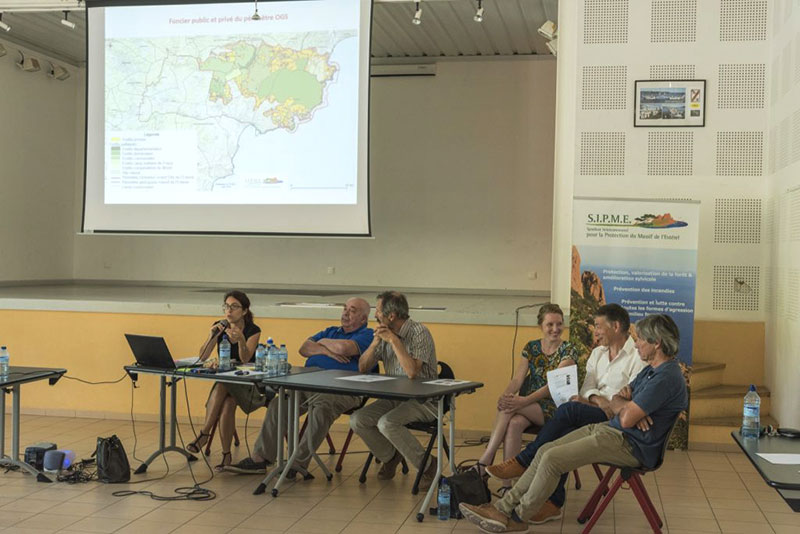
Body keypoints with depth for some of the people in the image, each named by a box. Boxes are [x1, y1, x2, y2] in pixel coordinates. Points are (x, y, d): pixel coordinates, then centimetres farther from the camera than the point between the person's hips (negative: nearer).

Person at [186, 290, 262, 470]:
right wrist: (213, 336, -23)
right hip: (223, 380, 3)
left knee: (221, 386, -35)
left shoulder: (253, 330, -7)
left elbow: (245, 360, -21)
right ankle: (226, 454, -29)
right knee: (227, 403, -32)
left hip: (247, 383, -3)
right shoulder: (219, 327, 2)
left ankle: (204, 433, -28)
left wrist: (240, 339, -38)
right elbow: (202, 357, -8)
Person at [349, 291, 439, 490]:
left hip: (423, 399, -7)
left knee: (387, 423, -31)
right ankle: (390, 457, 11)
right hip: (394, 397, 7)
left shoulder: (419, 332, -15)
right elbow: (362, 367, 6)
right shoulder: (385, 334, 7)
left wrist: (394, 340, -24)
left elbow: (412, 372, -28)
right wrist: (376, 342, -10)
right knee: (357, 420, -12)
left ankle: (427, 464, -11)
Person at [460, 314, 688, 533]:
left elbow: (627, 419, -24)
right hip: (609, 428, 10)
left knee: (552, 459, -16)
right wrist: (629, 407, -8)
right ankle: (505, 506, 3)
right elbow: (615, 403, 17)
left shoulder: (666, 377, -20)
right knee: (545, 450, 1)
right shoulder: (651, 369, 14)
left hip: (631, 445, -10)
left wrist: (618, 403, 0)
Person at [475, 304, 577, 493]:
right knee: (514, 423, -33)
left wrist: (524, 401, -29)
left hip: (552, 408, -4)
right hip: (527, 406, 4)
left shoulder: (568, 350, -3)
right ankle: (506, 484, -35)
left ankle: (484, 462, -31)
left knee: (508, 407, -31)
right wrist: (506, 395, -23)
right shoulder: (531, 347, 11)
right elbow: (518, 379, 2)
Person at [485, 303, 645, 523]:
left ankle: (523, 461, -21)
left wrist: (587, 402, -15)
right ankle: (554, 502, -28)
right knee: (565, 433, -28)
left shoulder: (638, 356, -5)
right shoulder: (598, 353, 21)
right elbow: (587, 387, 12)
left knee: (568, 410, -30)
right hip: (595, 414, 7)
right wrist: (596, 398, -13)